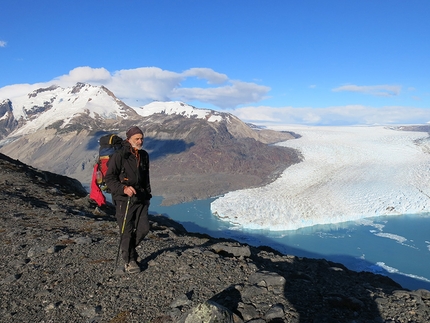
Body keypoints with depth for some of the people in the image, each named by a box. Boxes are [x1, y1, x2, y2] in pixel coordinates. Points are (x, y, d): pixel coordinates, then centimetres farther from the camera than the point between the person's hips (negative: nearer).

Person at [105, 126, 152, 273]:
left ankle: (128, 248, 29)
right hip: (124, 200, -6)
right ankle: (129, 261, 16)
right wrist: (124, 188, -23)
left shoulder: (144, 155, 10)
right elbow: (109, 177, -10)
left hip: (141, 198, 6)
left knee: (144, 228, 2)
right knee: (127, 231, -1)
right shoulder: (119, 155, -10)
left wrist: (147, 194, 20)